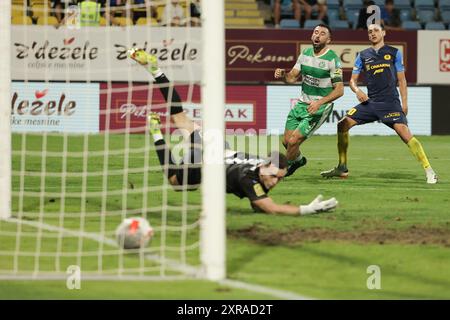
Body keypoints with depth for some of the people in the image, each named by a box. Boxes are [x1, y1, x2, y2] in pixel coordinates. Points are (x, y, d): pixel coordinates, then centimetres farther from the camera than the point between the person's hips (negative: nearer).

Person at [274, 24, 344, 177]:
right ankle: (298, 159, 38)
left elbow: (339, 90, -17)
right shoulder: (305, 54, 5)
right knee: (286, 141, 6)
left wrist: (319, 102, -28)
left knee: (293, 141, -13)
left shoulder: (332, 59, -15)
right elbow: (292, 77, 9)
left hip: (320, 107, -6)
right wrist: (282, 74, -15)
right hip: (302, 103, 6)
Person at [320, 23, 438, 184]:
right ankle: (342, 168, 9)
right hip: (370, 102, 4)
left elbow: (401, 79, 7)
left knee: (404, 132, -21)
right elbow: (353, 79, 15)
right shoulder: (363, 55, 13)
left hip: (390, 103, -4)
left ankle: (429, 171, -19)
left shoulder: (394, 53, 6)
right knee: (342, 125, -4)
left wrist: (404, 103, -1)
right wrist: (357, 90, -7)